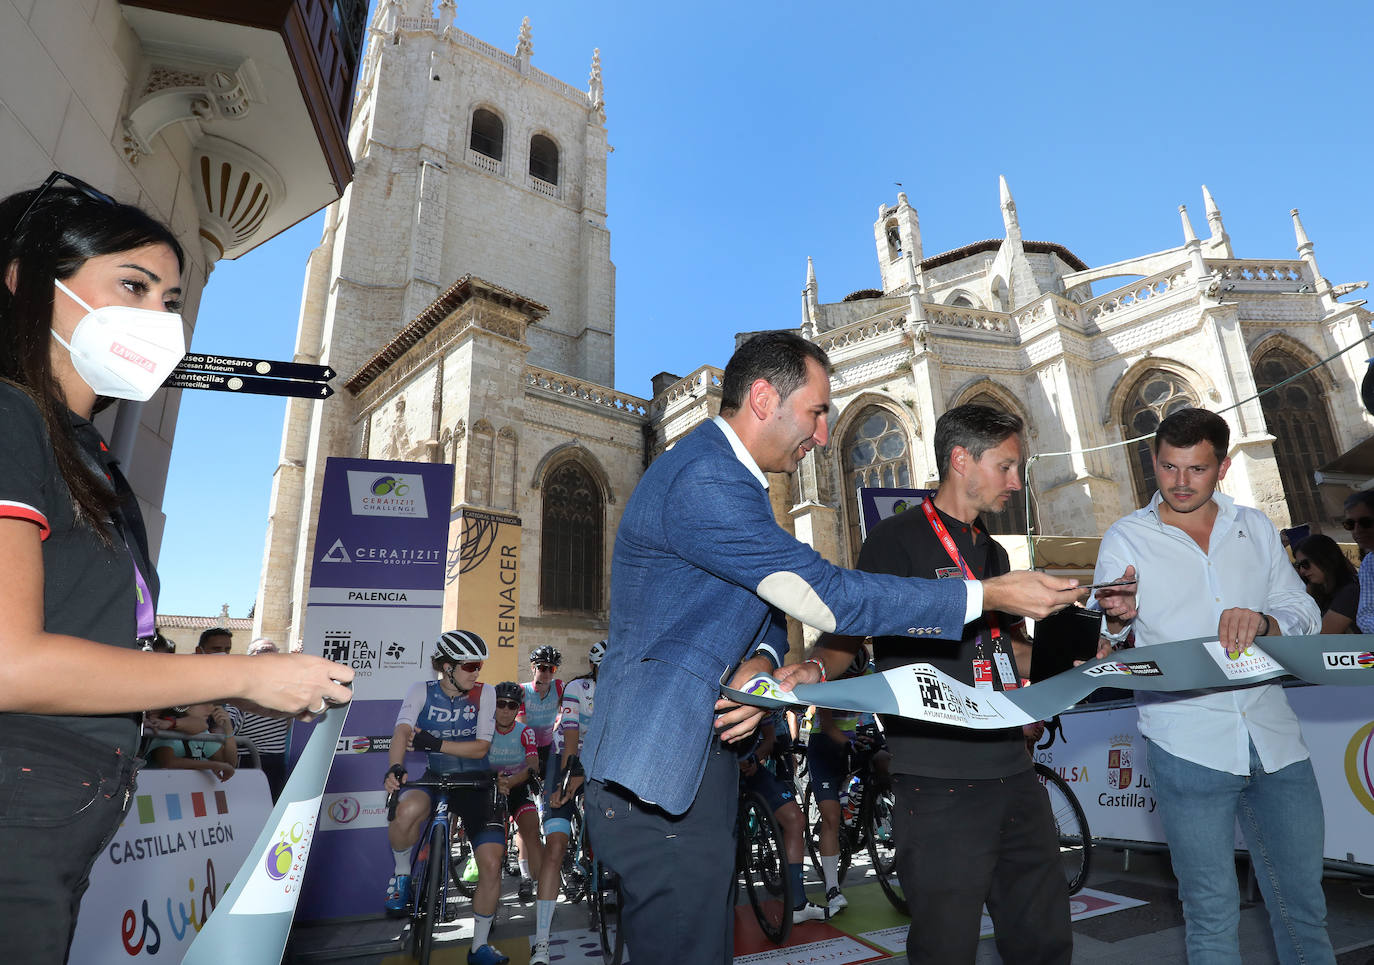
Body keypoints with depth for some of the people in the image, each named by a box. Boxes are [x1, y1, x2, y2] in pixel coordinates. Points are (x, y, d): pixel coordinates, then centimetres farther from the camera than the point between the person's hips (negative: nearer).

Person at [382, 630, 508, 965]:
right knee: (407, 810, -37)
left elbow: (480, 748, -13)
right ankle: (402, 874, -4)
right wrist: (395, 768, -39)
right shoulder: (422, 690, -6)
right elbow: (403, 731, -20)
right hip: (435, 779, 0)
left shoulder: (485, 695, -8)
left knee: (491, 864, -11)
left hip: (475, 785, 1)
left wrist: (435, 743, -25)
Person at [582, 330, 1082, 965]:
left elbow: (768, 610, 14)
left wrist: (761, 663, -11)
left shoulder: (729, 478, 13)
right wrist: (990, 595, -17)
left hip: (704, 756, 10)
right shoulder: (702, 482, -23)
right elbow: (827, 598, -25)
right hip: (660, 779, -10)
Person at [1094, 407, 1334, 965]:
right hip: (1187, 746, -3)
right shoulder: (1125, 538, 1)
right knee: (1211, 909, 6)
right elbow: (1098, 645, -3)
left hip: (1275, 737, 4)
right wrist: (1117, 618, -26)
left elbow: (1306, 614, 9)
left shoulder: (1254, 527, 11)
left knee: (1303, 897, 15)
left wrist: (1262, 621, -13)